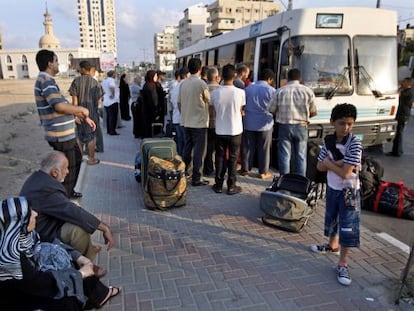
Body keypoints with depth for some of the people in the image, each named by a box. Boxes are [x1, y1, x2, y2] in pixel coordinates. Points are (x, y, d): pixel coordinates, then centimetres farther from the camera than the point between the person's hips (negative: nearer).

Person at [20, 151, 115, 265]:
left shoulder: (37, 177, 1)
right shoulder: (46, 189, -31)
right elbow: (73, 212, -33)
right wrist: (105, 228, -30)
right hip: (42, 235, -11)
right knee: (80, 228, -28)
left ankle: (88, 250, 16)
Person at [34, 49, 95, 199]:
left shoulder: (47, 80, 15)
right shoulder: (45, 80, -18)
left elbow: (64, 105, 19)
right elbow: (60, 106, -30)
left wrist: (85, 117, 18)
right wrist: (81, 109, -15)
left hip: (66, 133, 11)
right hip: (61, 135, -11)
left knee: (77, 159, 25)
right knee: (68, 169, 2)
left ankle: (68, 191, 39)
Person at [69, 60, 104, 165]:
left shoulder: (76, 81, -7)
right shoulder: (95, 83, -4)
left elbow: (74, 99, -9)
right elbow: (98, 100, -4)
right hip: (92, 113, 0)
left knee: (79, 136, 16)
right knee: (91, 137, 9)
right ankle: (91, 159, 17)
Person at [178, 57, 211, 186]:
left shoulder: (183, 83, 5)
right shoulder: (201, 84, -14)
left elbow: (179, 102, 10)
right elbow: (209, 101, -3)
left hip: (186, 122, 6)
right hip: (199, 122, -6)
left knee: (187, 148, 17)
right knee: (199, 151, 0)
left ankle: (184, 172, 26)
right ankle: (196, 179, 3)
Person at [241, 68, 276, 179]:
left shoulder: (248, 88, 3)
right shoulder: (271, 90, -8)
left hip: (249, 123, 3)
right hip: (265, 124, -3)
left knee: (247, 147, 10)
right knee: (264, 149, 6)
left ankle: (245, 169, 17)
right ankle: (263, 172, 12)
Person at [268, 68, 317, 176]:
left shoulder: (280, 91, -1)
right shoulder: (308, 91, 0)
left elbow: (272, 110, 0)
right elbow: (314, 112, 3)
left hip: (284, 126, 0)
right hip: (301, 127, 1)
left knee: (284, 155, 6)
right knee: (301, 156, 10)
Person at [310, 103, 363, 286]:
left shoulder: (354, 144, -22)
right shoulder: (328, 140, -4)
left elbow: (345, 173, -26)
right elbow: (320, 166, -4)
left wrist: (329, 162, -14)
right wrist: (337, 163, -19)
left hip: (349, 192, -6)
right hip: (332, 188, 6)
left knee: (348, 227, -1)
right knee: (331, 219, 23)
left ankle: (342, 264, 10)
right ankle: (333, 245, 48)